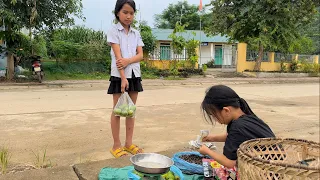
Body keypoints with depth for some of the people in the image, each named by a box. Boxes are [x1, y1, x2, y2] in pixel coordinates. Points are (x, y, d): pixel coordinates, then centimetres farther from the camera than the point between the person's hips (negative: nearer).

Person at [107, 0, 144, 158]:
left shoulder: (136, 33, 11)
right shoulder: (113, 31, -4)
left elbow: (140, 55, 1)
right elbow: (118, 56, -15)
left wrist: (128, 61, -20)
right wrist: (123, 77, -22)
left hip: (134, 74, 5)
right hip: (119, 75, -5)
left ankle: (129, 143, 18)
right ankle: (116, 145, 10)